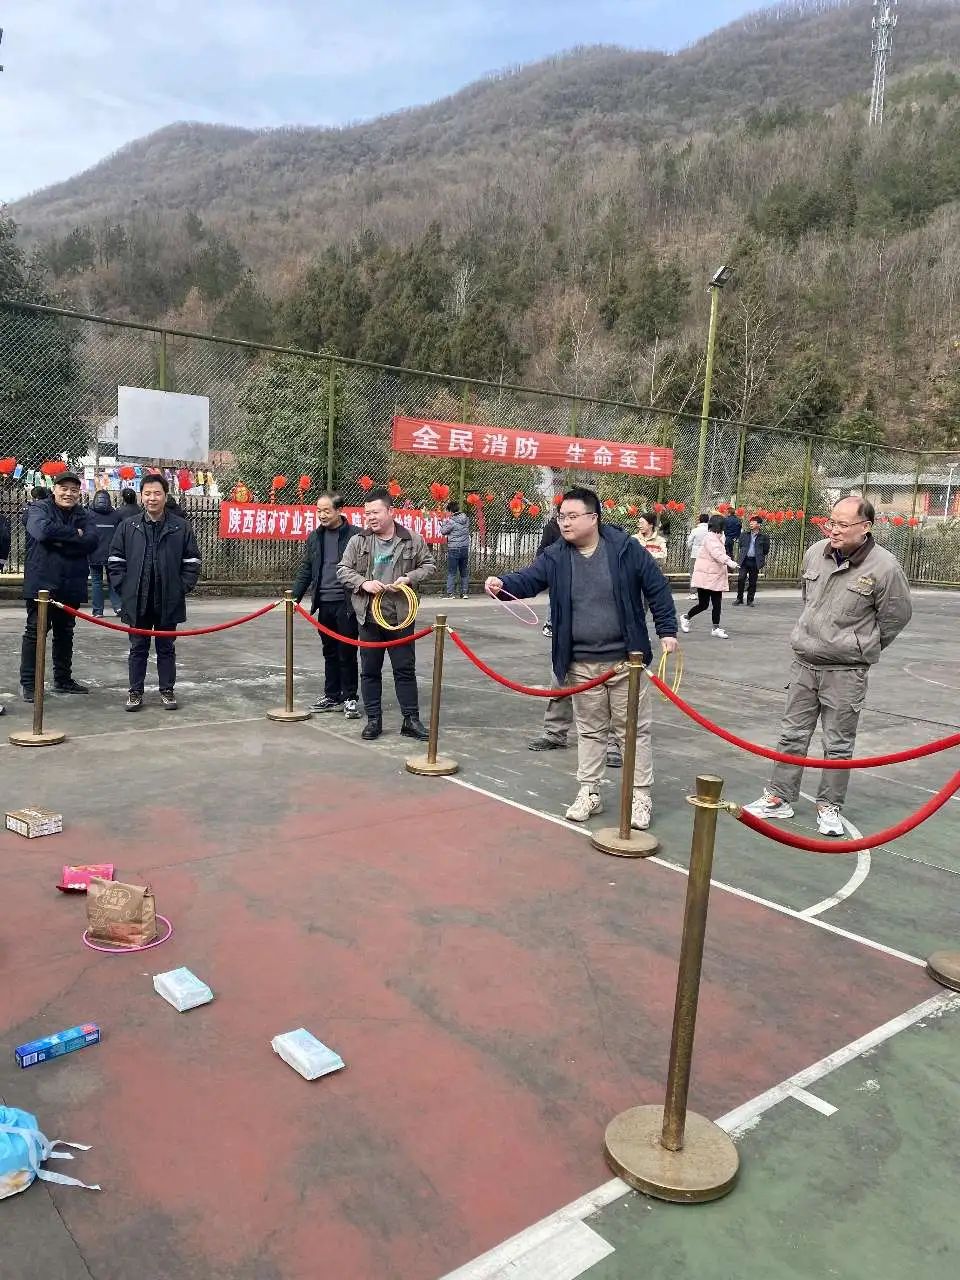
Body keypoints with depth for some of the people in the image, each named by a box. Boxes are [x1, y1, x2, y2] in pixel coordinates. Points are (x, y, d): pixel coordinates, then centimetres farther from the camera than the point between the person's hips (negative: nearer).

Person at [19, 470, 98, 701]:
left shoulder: (85, 516, 9)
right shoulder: (38, 509, -2)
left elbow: (91, 542, -9)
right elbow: (43, 530, -23)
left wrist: (60, 541, -18)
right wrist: (75, 535, -13)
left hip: (71, 585, 5)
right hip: (41, 583, -5)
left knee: (65, 634, 14)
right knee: (35, 632, 1)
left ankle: (63, 680, 26)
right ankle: (28, 682, 9)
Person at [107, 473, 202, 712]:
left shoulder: (181, 527, -1)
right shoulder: (127, 527, 2)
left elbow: (192, 562, 3)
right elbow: (115, 561, 6)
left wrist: (182, 588, -4)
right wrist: (123, 588, -2)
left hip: (168, 602, -1)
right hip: (136, 601, 1)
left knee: (166, 648, 11)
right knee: (138, 648, 10)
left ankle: (167, 691, 21)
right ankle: (135, 692, 19)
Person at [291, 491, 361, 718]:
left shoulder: (355, 536, -7)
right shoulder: (315, 537, 10)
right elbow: (305, 571, 14)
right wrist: (293, 597, 6)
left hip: (346, 604, -5)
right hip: (324, 604, 5)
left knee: (347, 653, 2)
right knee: (330, 653, 13)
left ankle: (349, 698, 13)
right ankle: (332, 696, 23)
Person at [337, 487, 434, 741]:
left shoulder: (412, 539, -1)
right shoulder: (358, 541, 1)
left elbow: (428, 564, 6)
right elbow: (343, 569, 3)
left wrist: (410, 578, -11)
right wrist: (364, 583, -14)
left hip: (401, 617, -1)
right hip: (369, 617, 2)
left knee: (405, 669, 5)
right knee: (370, 671, 9)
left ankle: (411, 720, 15)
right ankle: (373, 720, 21)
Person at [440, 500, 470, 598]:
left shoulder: (452, 522, -13)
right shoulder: (466, 519, 5)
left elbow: (443, 531, -3)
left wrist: (444, 521, 11)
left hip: (454, 549, -5)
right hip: (465, 549, 5)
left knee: (451, 573, 0)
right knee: (465, 572, 12)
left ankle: (451, 593, -3)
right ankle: (465, 592, 13)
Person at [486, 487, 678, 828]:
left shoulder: (626, 548, -7)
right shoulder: (555, 557, 0)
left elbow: (657, 589, -2)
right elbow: (528, 580, -11)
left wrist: (667, 630, -4)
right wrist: (503, 583, -32)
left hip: (625, 659, -2)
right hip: (581, 663, 3)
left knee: (633, 729, 7)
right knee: (589, 730, 14)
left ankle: (640, 795, 19)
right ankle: (589, 792, 26)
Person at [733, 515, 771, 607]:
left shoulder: (764, 537, 1)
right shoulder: (744, 535, 11)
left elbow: (766, 551, 5)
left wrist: (759, 556, 5)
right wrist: (743, 554, 11)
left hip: (755, 562, -2)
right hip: (745, 560, 2)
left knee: (752, 582, 3)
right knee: (740, 579, -9)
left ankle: (750, 600, 13)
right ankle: (739, 598, 3)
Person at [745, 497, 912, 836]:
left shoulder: (883, 567, -15)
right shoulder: (815, 553, -1)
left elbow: (896, 616, -1)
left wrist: (860, 648, 8)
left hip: (846, 672, -4)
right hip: (804, 663, 5)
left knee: (838, 745, 8)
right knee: (792, 734, 12)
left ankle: (829, 806, 23)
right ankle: (779, 798, 24)